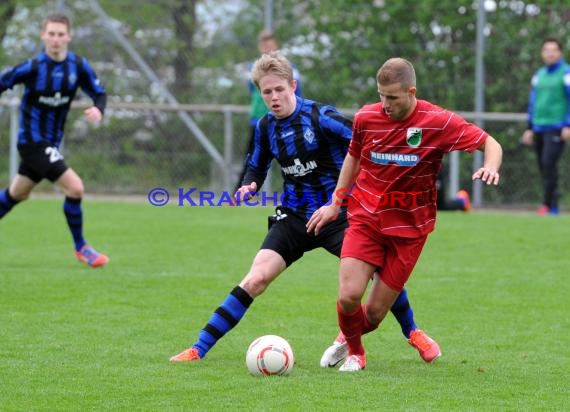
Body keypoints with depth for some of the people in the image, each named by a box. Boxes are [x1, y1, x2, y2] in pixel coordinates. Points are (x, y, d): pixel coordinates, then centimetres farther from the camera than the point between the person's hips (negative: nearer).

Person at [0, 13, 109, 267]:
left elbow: (99, 93, 2)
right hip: (33, 140, -7)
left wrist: (98, 109, -21)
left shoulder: (78, 67, -5)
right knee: (75, 187, -17)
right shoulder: (32, 67, -20)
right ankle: (80, 247, 1)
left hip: (51, 142, 7)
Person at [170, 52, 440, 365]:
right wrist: (249, 187, -3)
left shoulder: (319, 116, -13)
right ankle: (199, 348, -11)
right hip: (294, 218, 3)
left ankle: (413, 334, 16)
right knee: (255, 279, -13)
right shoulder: (266, 127, 2)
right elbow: (257, 167, 19)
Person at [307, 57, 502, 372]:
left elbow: (491, 144, -5)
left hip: (408, 227, -1)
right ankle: (354, 352, 18)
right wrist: (335, 204, 18)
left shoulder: (439, 122, -13)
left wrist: (490, 167, -28)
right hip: (365, 217, 1)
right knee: (349, 296, -16)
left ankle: (350, 337, 38)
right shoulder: (366, 117, -6)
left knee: (375, 313, 0)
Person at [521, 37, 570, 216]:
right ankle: (553, 207, 10)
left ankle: (548, 204, -18)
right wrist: (530, 128, 20)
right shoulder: (539, 74, 16)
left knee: (548, 163, -18)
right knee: (543, 167, 4)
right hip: (539, 128, 7)